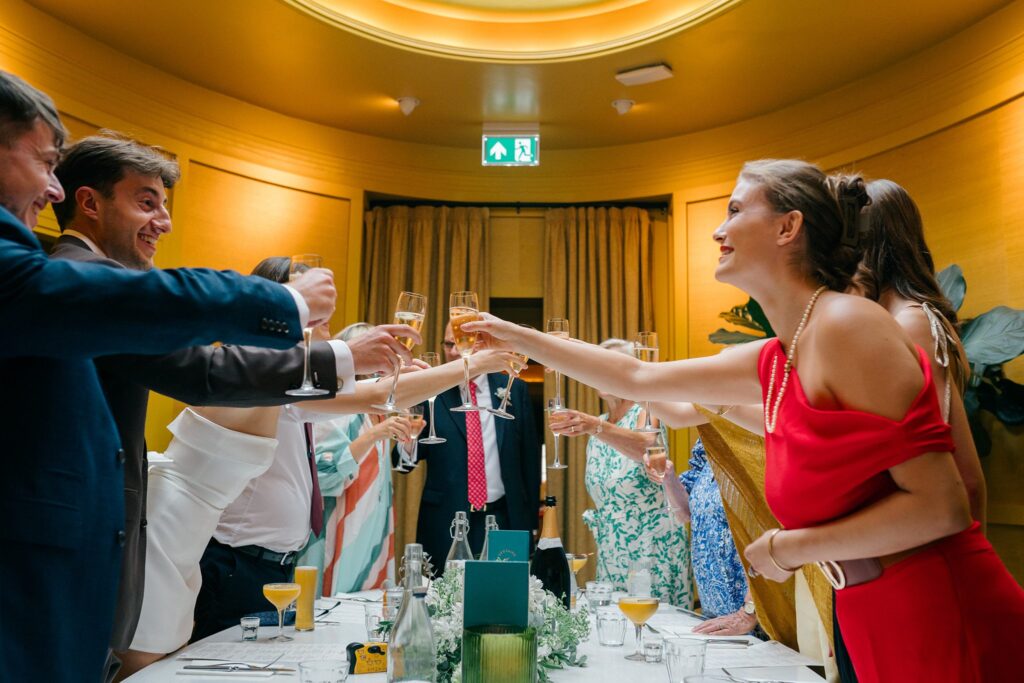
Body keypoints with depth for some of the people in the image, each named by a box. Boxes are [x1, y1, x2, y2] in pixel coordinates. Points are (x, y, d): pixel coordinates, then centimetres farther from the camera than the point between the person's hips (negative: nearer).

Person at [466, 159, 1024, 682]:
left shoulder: (847, 324, -18)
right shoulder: (772, 364, 6)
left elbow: (939, 505, -20)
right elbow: (636, 378, 15)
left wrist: (787, 548, -11)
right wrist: (517, 337, 20)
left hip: (946, 624, -7)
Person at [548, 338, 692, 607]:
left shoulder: (646, 414, -10)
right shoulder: (597, 426, 8)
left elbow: (646, 448, -34)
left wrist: (596, 427, -47)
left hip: (654, 544, -6)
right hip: (610, 549, 6)